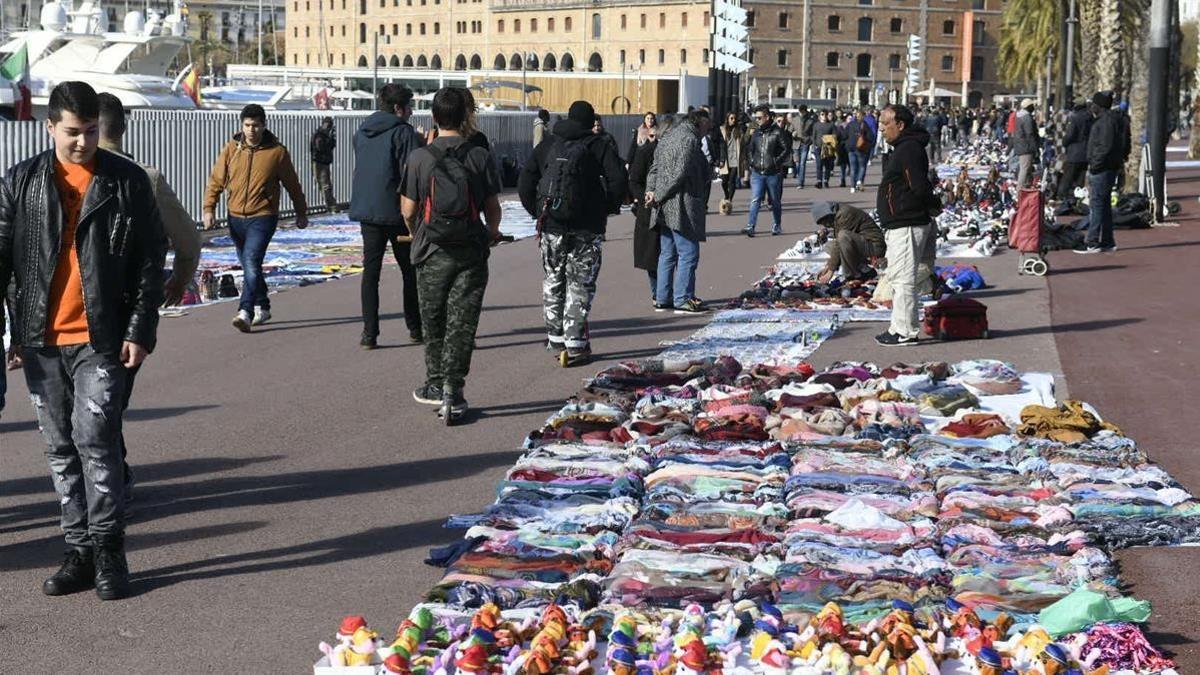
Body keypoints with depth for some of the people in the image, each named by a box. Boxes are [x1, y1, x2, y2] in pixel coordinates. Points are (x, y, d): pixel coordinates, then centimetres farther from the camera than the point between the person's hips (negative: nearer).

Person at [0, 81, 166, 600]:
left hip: (101, 339, -3)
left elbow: (150, 263, 2)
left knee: (95, 439, -10)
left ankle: (108, 552, 3)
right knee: (61, 448, 9)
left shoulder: (128, 182, 1)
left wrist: (140, 331, -5)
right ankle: (80, 552, 18)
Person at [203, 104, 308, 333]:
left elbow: (292, 185, 7)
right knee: (249, 266, 15)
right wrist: (209, 208, -4)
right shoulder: (231, 149, 3)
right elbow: (216, 180, 6)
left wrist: (301, 213, 14)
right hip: (236, 217, 5)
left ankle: (245, 312, -25)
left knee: (252, 262, -20)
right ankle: (262, 308, 31)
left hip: (263, 217, -4)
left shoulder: (277, 152, -4)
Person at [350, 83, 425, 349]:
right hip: (396, 212, -5)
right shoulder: (404, 133, -10)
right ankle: (415, 328, 17)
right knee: (410, 270, 11)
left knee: (370, 270, 4)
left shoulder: (361, 133, 11)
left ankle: (369, 333, -4)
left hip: (365, 210, 5)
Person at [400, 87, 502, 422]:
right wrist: (492, 232, 22)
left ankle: (436, 385, 25)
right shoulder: (480, 157, -4)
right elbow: (493, 208, 0)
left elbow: (408, 210, -3)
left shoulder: (419, 158, -7)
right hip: (471, 252, 0)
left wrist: (415, 233, 19)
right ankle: (453, 391, 0)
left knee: (433, 322, 15)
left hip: (432, 253, 0)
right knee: (462, 323, 4)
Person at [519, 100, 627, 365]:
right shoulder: (600, 144, -2)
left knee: (553, 282, 14)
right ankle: (575, 344, -3)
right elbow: (619, 179, -12)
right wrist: (608, 207, 1)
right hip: (587, 227, -3)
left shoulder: (548, 145, 9)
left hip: (552, 225, 3)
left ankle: (557, 341, 17)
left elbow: (525, 181, 5)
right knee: (581, 284, 2)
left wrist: (537, 212, 10)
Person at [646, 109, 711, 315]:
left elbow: (654, 168, 15)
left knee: (667, 254, 13)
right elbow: (680, 173, -19)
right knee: (688, 253, -4)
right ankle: (683, 299, -4)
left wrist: (651, 191, 2)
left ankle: (662, 299, 16)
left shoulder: (667, 138, 18)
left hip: (665, 208, 9)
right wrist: (658, 196, -12)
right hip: (682, 207, -9)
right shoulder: (690, 140, -13)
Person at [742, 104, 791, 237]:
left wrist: (777, 162, -14)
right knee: (755, 200, -7)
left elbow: (786, 149, -6)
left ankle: (777, 226, 24)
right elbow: (750, 149, 22)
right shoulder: (756, 133, 10)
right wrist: (752, 161, 8)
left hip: (773, 173, -3)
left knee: (775, 201, 10)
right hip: (757, 173, 3)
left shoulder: (778, 132, -6)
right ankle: (751, 226, -12)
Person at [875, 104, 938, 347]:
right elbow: (921, 188, 21)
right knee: (897, 277, 17)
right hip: (900, 226, 11)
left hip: (906, 225, -11)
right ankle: (900, 328, 24)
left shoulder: (909, 149, -17)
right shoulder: (904, 147, 17)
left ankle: (906, 332, -3)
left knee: (903, 279, -7)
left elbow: (919, 189, -23)